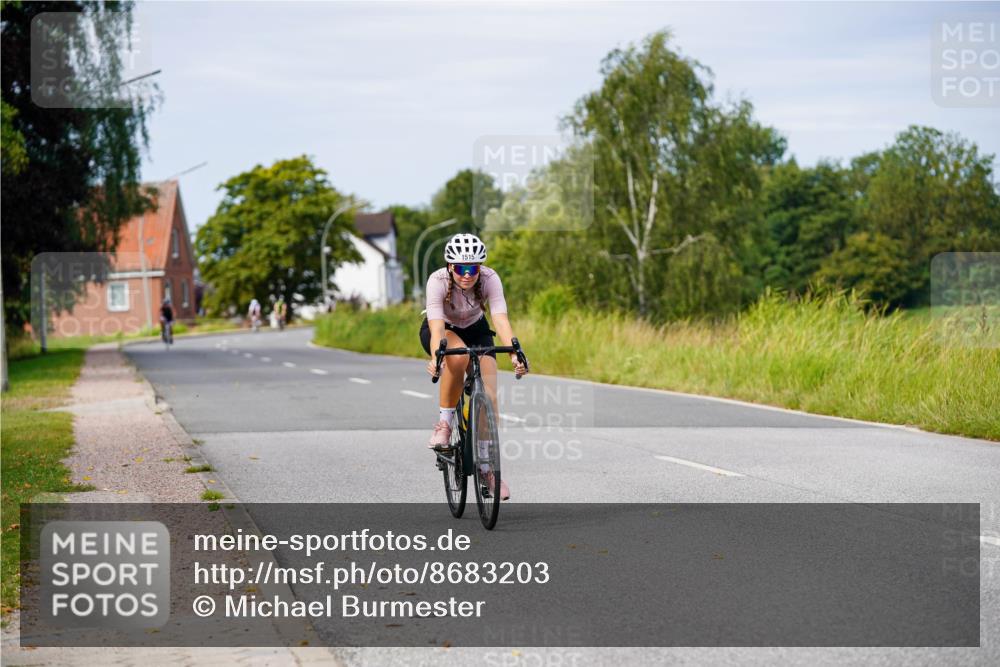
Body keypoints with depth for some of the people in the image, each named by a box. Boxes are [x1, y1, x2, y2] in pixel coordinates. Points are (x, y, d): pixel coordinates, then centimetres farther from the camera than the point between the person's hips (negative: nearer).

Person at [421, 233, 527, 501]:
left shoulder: (490, 279, -27)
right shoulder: (438, 281, -32)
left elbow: (501, 319, -38)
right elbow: (437, 327, -41)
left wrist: (514, 354, -53)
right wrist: (436, 358, -59)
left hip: (475, 329, 2)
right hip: (442, 330, -2)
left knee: (489, 396, -14)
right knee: (458, 356, -38)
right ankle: (444, 421, -20)